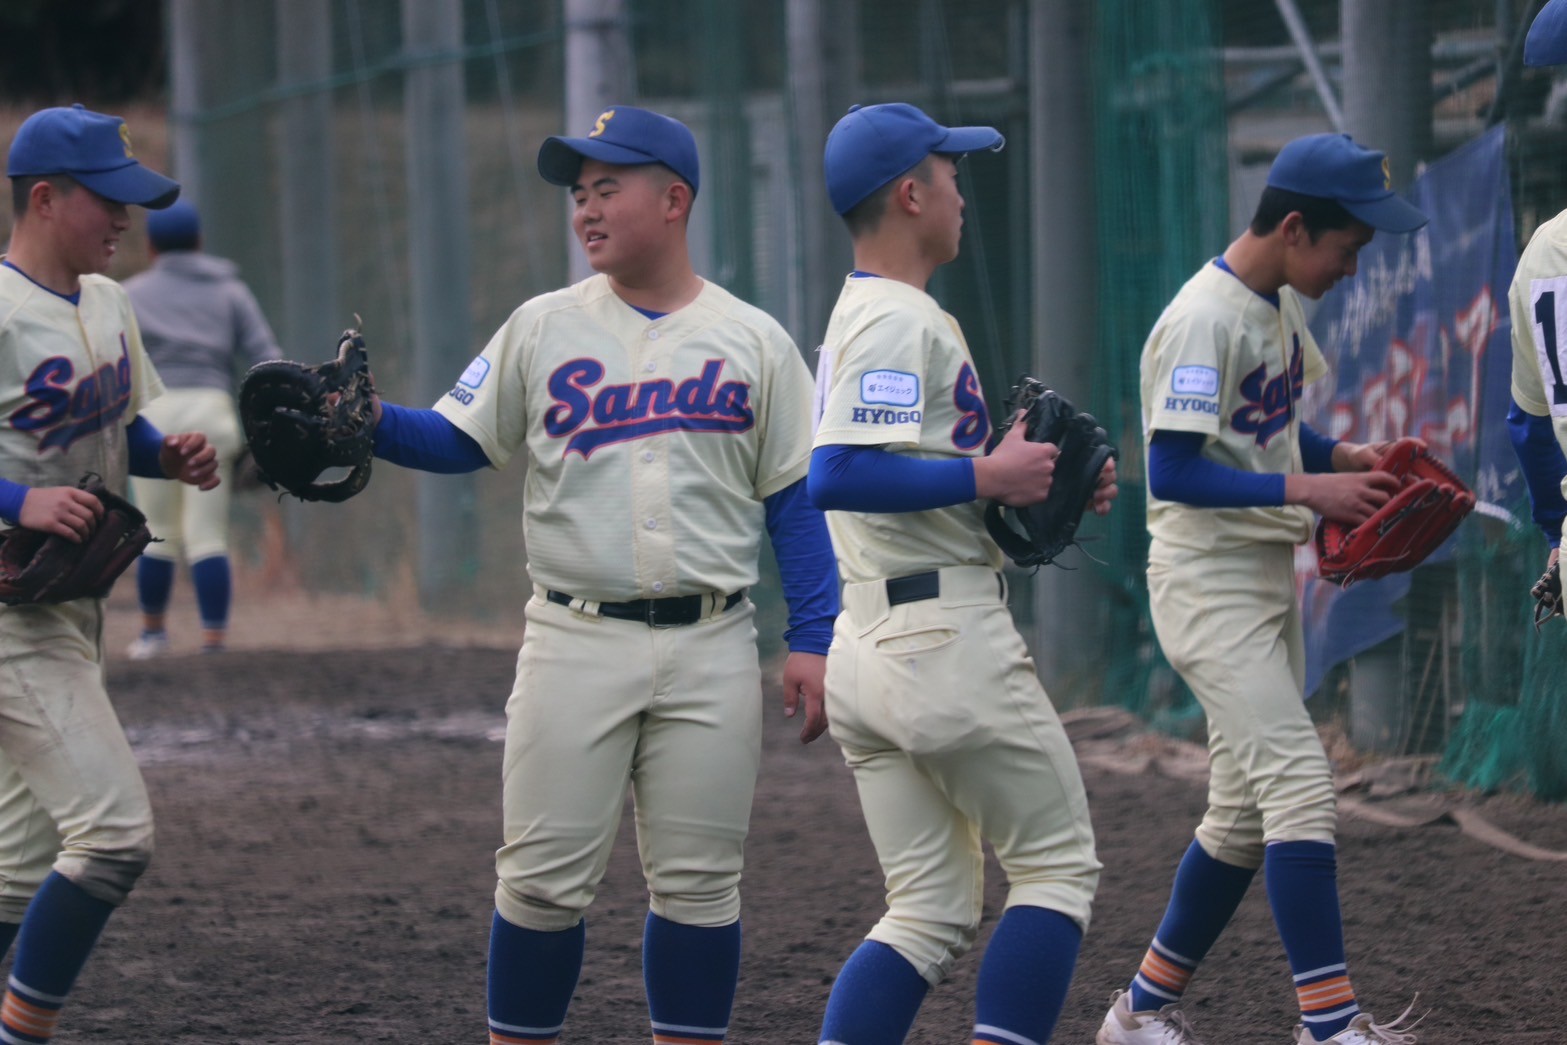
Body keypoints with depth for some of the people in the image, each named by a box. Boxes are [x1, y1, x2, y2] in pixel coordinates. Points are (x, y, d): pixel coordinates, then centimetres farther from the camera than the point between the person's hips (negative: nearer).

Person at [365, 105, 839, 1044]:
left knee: (699, 881, 4)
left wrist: (814, 640, -2)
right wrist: (370, 422, -12)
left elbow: (795, 497, 6)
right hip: (576, 641, 0)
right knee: (545, 876, -1)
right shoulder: (544, 328, 7)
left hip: (710, 649, 0)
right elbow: (460, 441, 8)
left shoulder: (755, 342, 5)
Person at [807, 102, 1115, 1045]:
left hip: (866, 644, 9)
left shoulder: (861, 316, 20)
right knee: (1060, 867, 1)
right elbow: (836, 478, -25)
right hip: (946, 639, -9)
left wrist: (1048, 486, 13)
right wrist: (986, 476, -19)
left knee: (930, 914, 9)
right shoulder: (902, 321, -12)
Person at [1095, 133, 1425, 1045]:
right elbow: (1174, 472, -24)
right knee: (1301, 781, -17)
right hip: (1210, 584, -10)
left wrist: (1345, 456, 6)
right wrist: (1307, 489, -24)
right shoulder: (1205, 319, -19)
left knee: (1247, 813, 12)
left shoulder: (1282, 305, 10)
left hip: (1271, 577, 10)